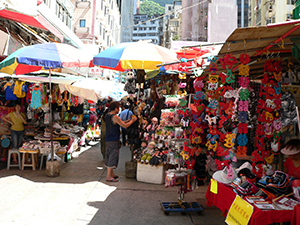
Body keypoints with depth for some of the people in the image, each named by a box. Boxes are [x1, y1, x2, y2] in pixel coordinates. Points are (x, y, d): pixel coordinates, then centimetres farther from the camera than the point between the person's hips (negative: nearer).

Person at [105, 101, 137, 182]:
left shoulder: (107, 115, 10)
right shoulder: (115, 117, -17)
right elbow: (125, 126, -16)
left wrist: (128, 120, 18)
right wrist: (132, 120, 0)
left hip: (108, 139, 9)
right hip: (113, 140, -9)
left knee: (109, 156, 16)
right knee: (113, 157, -4)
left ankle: (111, 173, 28)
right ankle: (109, 176, -1)